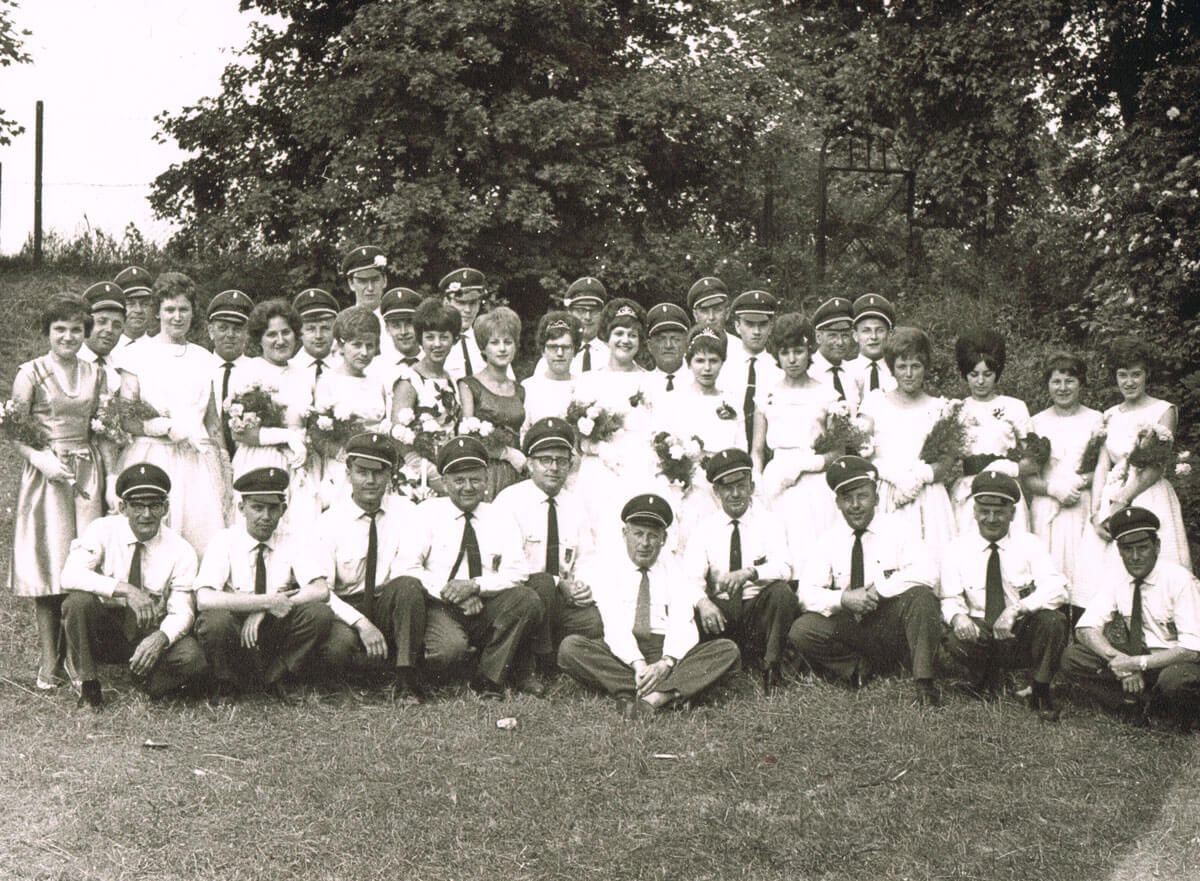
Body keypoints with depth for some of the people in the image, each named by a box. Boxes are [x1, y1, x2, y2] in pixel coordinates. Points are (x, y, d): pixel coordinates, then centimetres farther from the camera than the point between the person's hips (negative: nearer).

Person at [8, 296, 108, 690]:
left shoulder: (95, 373, 10)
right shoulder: (31, 373, -2)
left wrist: (110, 475, 7)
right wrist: (39, 458, -18)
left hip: (88, 472, 4)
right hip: (46, 472, -3)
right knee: (48, 565, -2)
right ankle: (49, 661, 4)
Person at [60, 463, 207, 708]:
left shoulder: (181, 551, -9)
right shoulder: (103, 530, -11)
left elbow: (181, 612, -12)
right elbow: (70, 576, -26)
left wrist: (161, 638, -35)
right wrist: (124, 589, -38)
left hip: (150, 633, 0)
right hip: (103, 631, 0)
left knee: (193, 659, -29)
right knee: (79, 601, -32)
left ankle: (143, 679, 3)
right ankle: (86, 683, -11)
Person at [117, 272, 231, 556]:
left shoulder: (204, 358, 15)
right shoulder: (137, 355, 4)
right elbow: (126, 420, -1)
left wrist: (224, 471, 12)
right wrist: (171, 429, -13)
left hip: (197, 463, 3)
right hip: (151, 461, -3)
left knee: (205, 539, -6)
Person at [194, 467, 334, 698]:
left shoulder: (295, 541, -1)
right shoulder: (224, 540, -7)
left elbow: (321, 591, -16)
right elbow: (204, 599, -22)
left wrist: (263, 612, -25)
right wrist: (266, 602, -29)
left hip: (277, 629, 2)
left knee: (320, 614, -26)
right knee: (215, 620, -35)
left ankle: (272, 678, -4)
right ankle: (231, 684, -5)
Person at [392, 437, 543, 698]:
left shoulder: (500, 519, 11)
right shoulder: (428, 512, 5)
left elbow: (517, 573, -1)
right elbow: (406, 566, -4)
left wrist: (475, 585, -18)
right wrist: (448, 592, -16)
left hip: (486, 608, 3)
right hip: (440, 607, -3)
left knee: (526, 599, -26)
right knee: (449, 648, -36)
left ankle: (489, 681, -12)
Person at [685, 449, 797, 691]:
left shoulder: (769, 523, 1)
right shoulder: (705, 528, 5)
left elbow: (783, 569, -15)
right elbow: (691, 577, -7)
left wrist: (750, 573, -36)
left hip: (759, 606, -1)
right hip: (720, 609, 1)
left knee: (781, 591, -32)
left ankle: (770, 667, -19)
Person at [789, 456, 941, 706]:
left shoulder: (896, 530, -1)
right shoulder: (828, 537, 4)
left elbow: (928, 572, -18)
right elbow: (806, 593, -5)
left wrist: (880, 589, -24)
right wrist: (843, 598, -23)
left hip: (892, 620, -2)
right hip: (848, 625, 2)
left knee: (921, 597, -31)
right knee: (801, 631, -23)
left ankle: (923, 682, -23)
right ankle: (862, 669, -6)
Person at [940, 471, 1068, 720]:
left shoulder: (1029, 545, -4)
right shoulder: (958, 548, 0)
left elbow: (1057, 590, -18)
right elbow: (951, 599, 0)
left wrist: (1016, 609, -35)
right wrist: (957, 616, -27)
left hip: (1023, 634, 0)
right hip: (979, 632, 0)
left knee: (1052, 622, -31)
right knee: (955, 641, -32)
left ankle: (1041, 693, -5)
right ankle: (989, 678, 4)